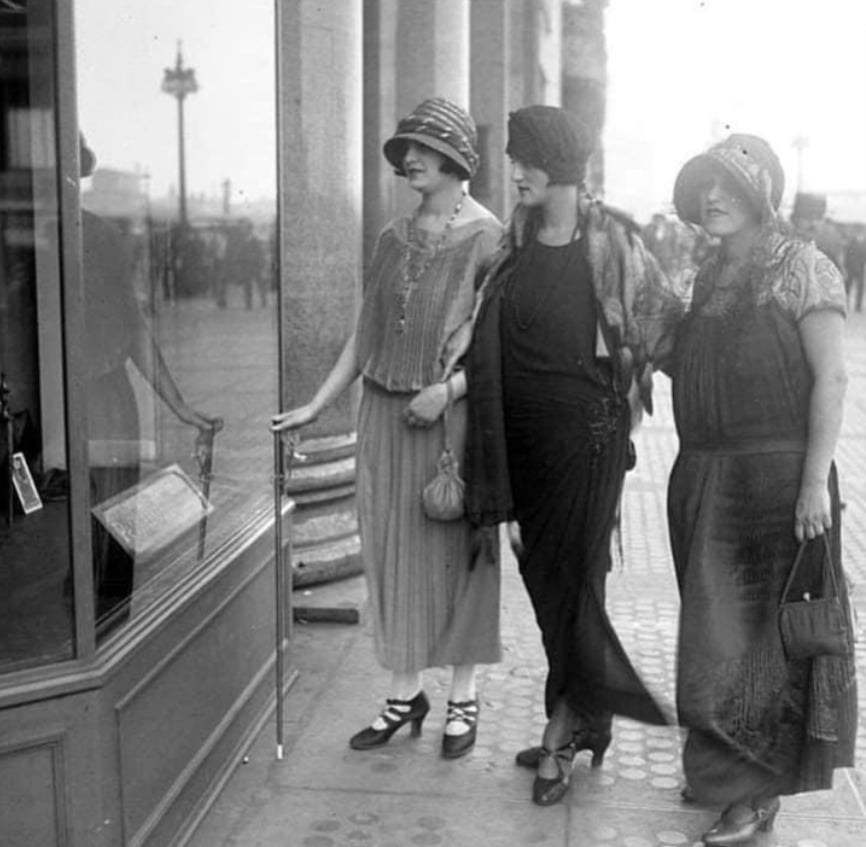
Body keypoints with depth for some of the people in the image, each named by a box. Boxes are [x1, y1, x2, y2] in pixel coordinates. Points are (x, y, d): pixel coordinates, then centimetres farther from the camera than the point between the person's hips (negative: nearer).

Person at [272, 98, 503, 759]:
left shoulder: (488, 239, -6)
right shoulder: (394, 238, 11)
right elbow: (365, 334, 14)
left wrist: (447, 389, -20)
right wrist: (316, 406, 12)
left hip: (453, 415, -5)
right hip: (385, 413, 5)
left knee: (455, 548, 3)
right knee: (391, 548, 8)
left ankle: (464, 696, 18)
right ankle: (406, 691, 21)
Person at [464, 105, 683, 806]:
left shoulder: (613, 241, -7)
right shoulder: (514, 242, 6)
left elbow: (666, 316, 4)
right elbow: (491, 345, 10)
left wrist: (622, 378, 1)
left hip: (587, 430, -5)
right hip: (523, 430, 5)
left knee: (571, 574, 0)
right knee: (542, 572, 11)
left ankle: (560, 740, 12)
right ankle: (587, 722, 26)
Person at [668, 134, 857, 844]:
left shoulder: (801, 267, -8)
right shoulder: (708, 276, 13)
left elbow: (830, 377, -13)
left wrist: (815, 479, -17)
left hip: (774, 474, -7)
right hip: (703, 479, 7)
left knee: (762, 630, 0)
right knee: (716, 626, 13)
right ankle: (723, 767, 28)